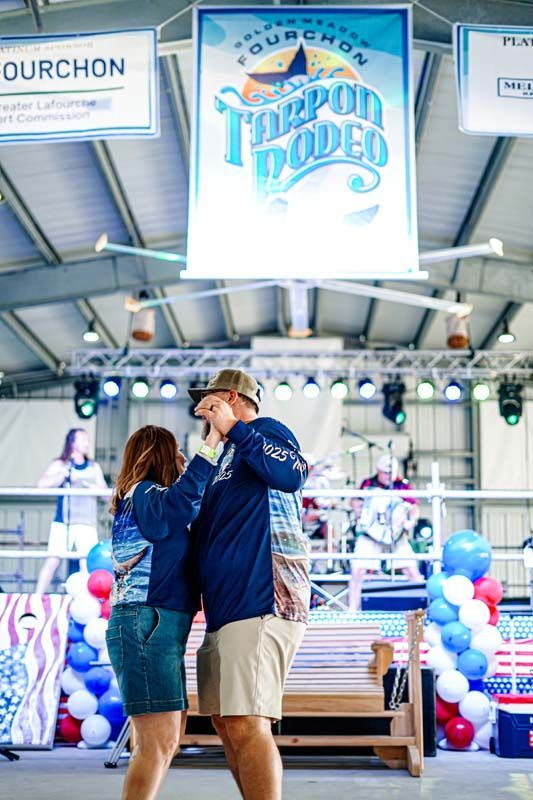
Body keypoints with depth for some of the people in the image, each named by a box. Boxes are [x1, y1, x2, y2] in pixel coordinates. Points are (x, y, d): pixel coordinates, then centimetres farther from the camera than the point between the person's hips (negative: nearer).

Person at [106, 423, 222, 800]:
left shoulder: (145, 499, 24)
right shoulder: (143, 493, -6)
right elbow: (178, 503, -28)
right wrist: (209, 446, -30)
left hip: (159, 628, 11)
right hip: (146, 624, -11)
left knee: (168, 738, 14)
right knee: (159, 741, -14)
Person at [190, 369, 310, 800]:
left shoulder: (266, 431, -1)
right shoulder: (229, 455, 26)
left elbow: (292, 474, -24)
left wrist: (233, 427, -22)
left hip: (261, 600, -10)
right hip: (227, 604, 11)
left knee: (246, 726, -17)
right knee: (227, 723, 12)